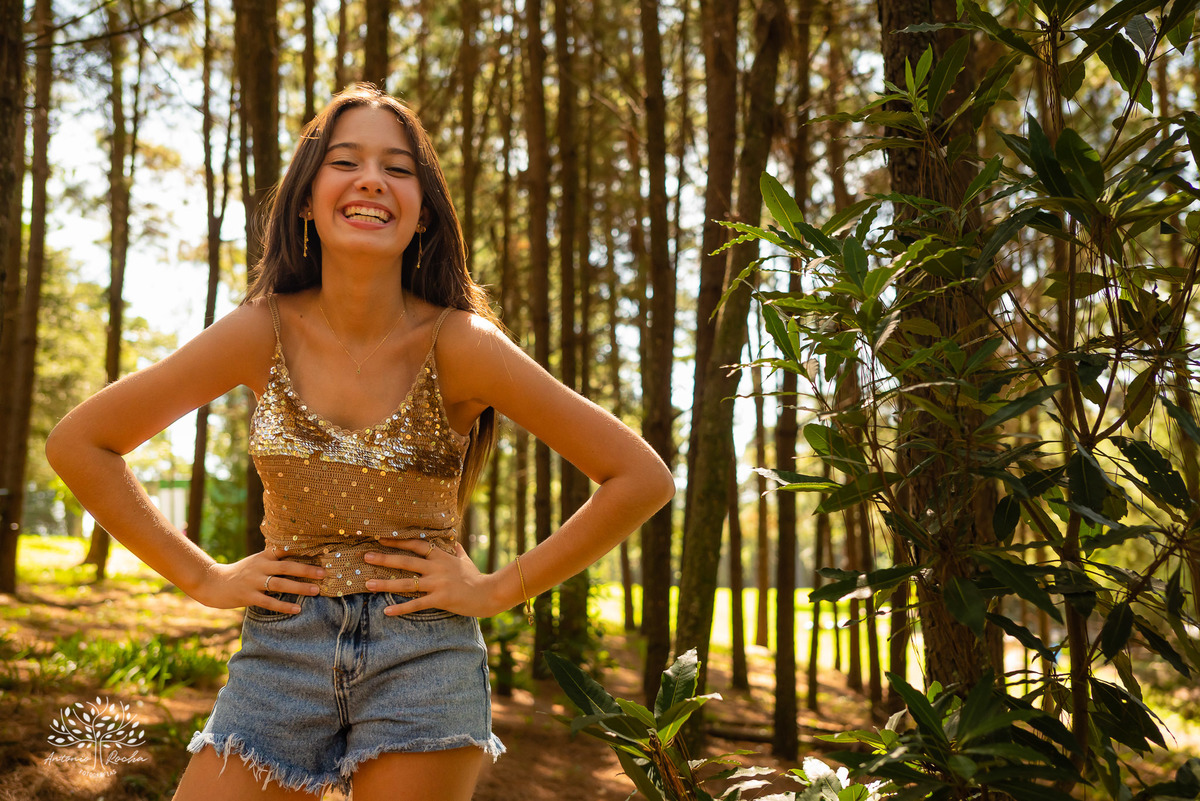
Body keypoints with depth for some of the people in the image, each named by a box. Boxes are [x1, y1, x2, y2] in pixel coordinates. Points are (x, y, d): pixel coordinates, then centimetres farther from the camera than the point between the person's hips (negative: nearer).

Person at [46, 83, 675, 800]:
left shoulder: (458, 343, -10)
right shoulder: (263, 332, -5)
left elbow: (642, 478, -8)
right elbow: (78, 443, 5)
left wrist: (499, 589, -7)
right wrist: (202, 577, 0)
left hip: (424, 657, -2)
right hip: (282, 652, 2)